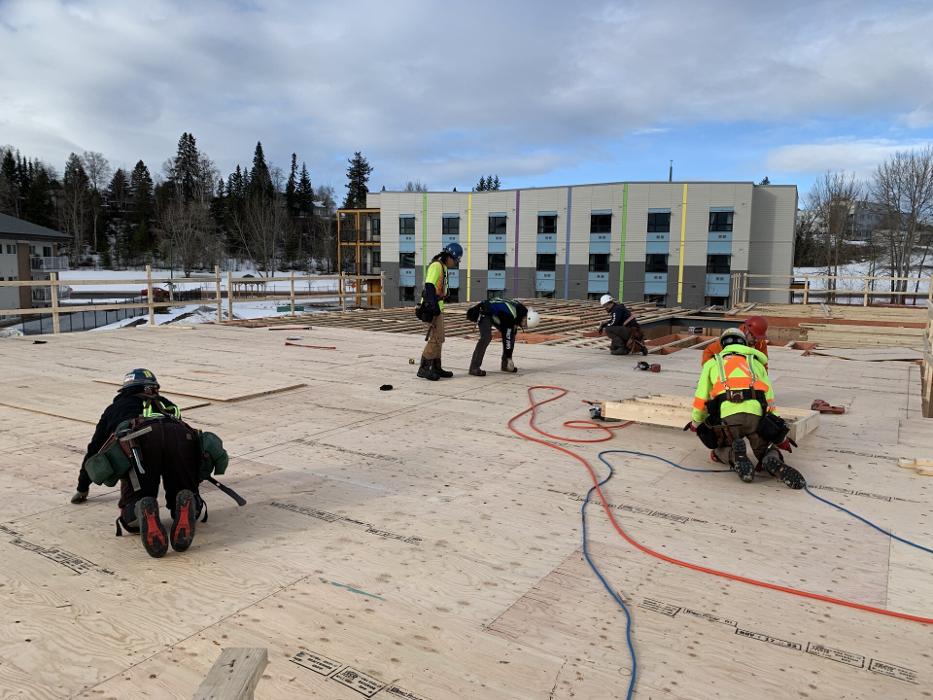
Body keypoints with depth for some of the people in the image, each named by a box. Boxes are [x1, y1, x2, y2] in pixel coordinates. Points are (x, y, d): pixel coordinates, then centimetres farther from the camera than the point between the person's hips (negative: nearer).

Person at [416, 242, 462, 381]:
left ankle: (436, 367, 22)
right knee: (435, 338, -11)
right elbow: (429, 286, -23)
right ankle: (424, 368, -6)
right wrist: (434, 306, -27)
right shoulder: (436, 266, -13)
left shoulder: (443, 267, 18)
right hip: (432, 308, -10)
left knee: (439, 339, 14)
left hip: (437, 308, 10)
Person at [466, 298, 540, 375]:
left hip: (495, 314, 9)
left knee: (512, 335, 3)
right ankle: (474, 368, -27)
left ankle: (505, 364, 11)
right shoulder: (510, 316, -34)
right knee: (486, 337, -27)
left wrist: (509, 356, 2)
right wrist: (508, 357, -18)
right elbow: (507, 337, -27)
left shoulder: (522, 310, -7)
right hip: (484, 313, -9)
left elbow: (512, 334, 1)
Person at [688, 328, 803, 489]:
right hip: (757, 415, 1)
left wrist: (695, 423, 41)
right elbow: (769, 399, 28)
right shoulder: (756, 363, 30)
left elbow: (701, 399, 21)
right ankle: (774, 463, -12)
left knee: (719, 452, 25)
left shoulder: (712, 363, 26)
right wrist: (781, 437, 36)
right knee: (767, 451, 25)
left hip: (727, 417, -1)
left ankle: (735, 456, -11)